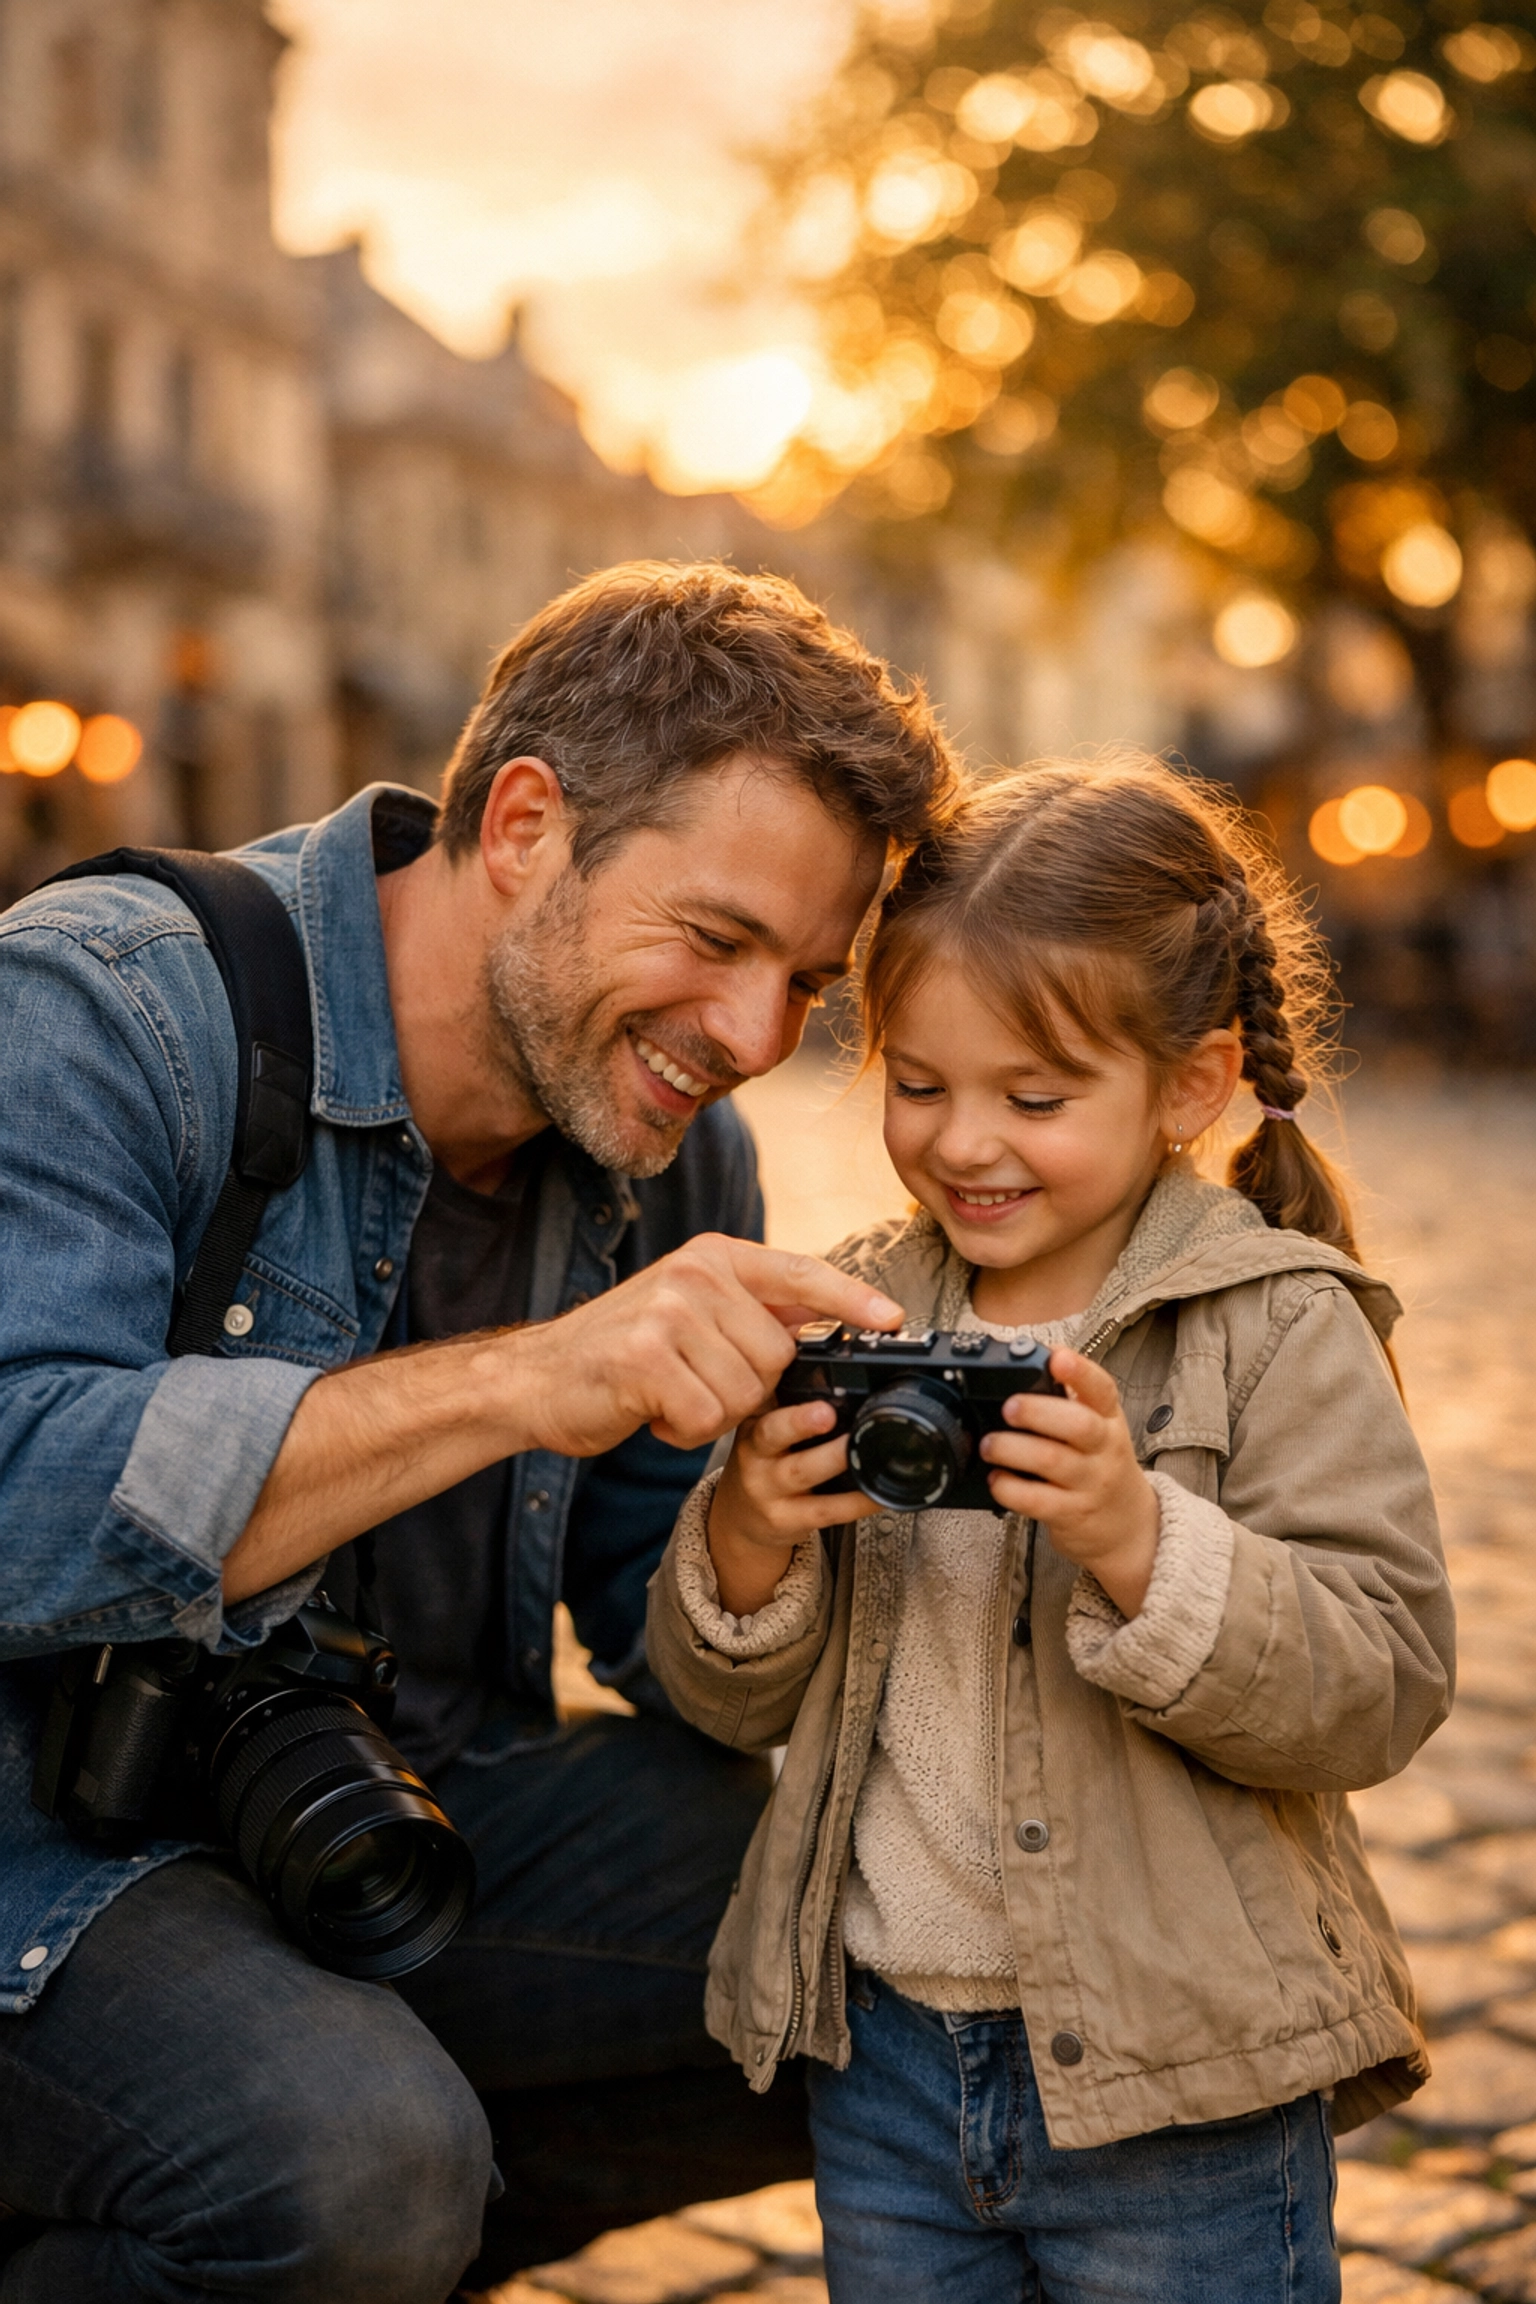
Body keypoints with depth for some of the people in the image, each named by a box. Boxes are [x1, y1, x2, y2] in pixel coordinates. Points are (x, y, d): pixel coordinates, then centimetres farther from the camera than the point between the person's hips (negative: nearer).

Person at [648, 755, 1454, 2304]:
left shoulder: (1280, 1329, -10)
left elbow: (1382, 1686, -17)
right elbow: (734, 1702, 4)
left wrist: (1137, 1540, -30)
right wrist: (746, 1539, -17)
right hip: (885, 2049, 4)